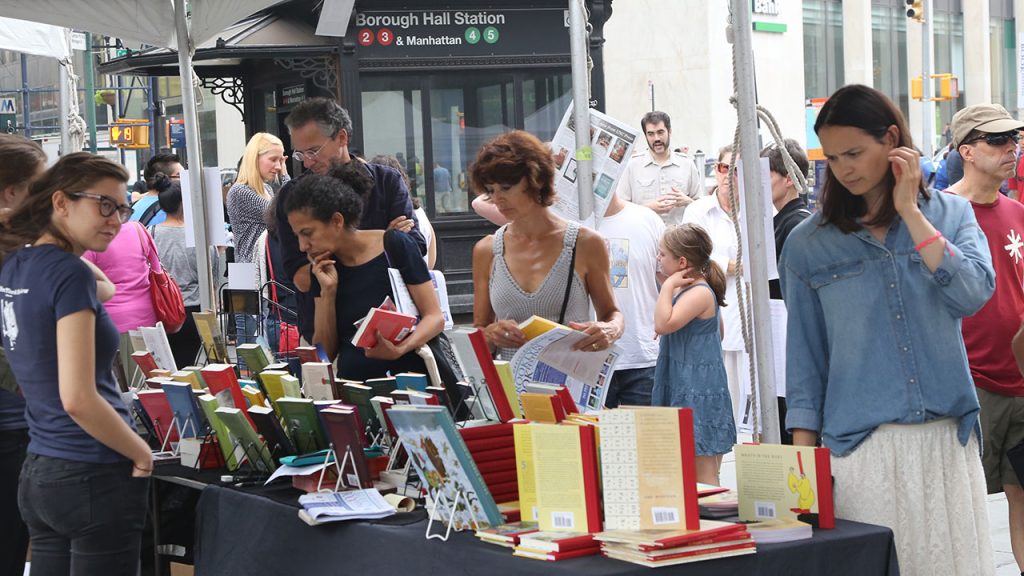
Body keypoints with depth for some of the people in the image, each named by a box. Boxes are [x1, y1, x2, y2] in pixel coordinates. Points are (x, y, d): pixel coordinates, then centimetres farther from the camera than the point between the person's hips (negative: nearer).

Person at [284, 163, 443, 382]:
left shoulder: (396, 246, -1)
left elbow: (435, 317, -2)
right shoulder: (322, 269, 11)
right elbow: (325, 353, 9)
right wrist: (328, 292, -2)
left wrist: (401, 348, -19)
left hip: (409, 374, -3)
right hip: (353, 389, 3)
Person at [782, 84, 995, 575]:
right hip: (860, 444, -1)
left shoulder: (951, 214, 7)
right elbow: (805, 356, 5)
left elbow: (973, 294, -11)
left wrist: (910, 212, -9)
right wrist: (804, 458, 0)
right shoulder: (808, 244, 4)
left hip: (947, 440, 1)